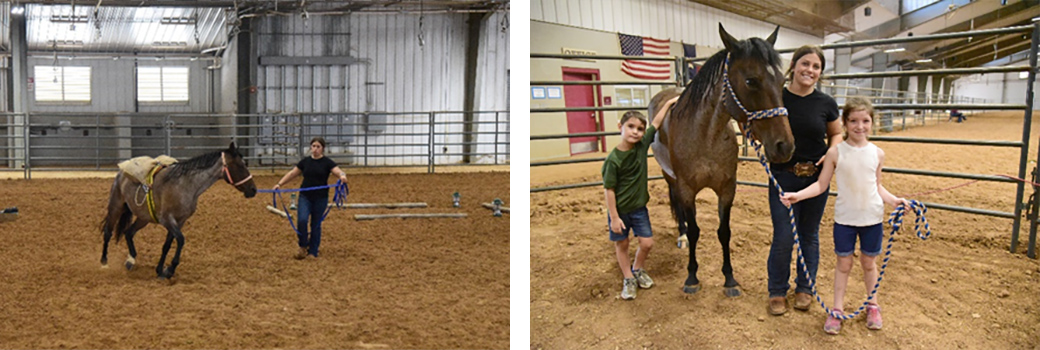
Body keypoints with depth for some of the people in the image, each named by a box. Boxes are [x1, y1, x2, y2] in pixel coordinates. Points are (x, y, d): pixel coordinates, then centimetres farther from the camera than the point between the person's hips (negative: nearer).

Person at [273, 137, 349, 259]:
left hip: (320, 198, -1)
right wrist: (279, 184, 5)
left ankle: (313, 252, 17)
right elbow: (292, 174, 12)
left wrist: (342, 176, -40)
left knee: (316, 224, 5)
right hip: (305, 196, 2)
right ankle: (303, 247, 7)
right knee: (302, 220, -15)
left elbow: (339, 171, -17)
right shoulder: (305, 161, 6)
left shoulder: (327, 162, -3)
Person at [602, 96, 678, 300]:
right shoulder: (613, 159, -21)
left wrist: (668, 103, 7)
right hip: (620, 209, -4)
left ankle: (638, 270, 32)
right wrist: (614, 218, -16)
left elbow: (656, 124, 5)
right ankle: (629, 279, 27)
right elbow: (609, 190, -17)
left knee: (647, 243, 4)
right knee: (621, 244, 10)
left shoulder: (642, 145, -7)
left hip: (639, 207, 5)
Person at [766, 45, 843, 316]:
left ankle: (804, 288, 30)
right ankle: (777, 291, 18)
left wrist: (832, 153, -7)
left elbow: (836, 134, 13)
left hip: (816, 177, 2)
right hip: (783, 176, -2)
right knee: (783, 238, -2)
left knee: (809, 236, 13)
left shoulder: (826, 104, -2)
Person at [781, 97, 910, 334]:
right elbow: (821, 185, -6)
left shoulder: (877, 154, -1)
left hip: (872, 218, 2)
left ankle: (872, 305, 34)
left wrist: (893, 200, -6)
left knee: (869, 262, 14)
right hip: (844, 218, -1)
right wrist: (797, 195, -18)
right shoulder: (836, 152, -9)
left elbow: (877, 186, 10)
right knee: (843, 263, 8)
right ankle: (837, 310, 20)